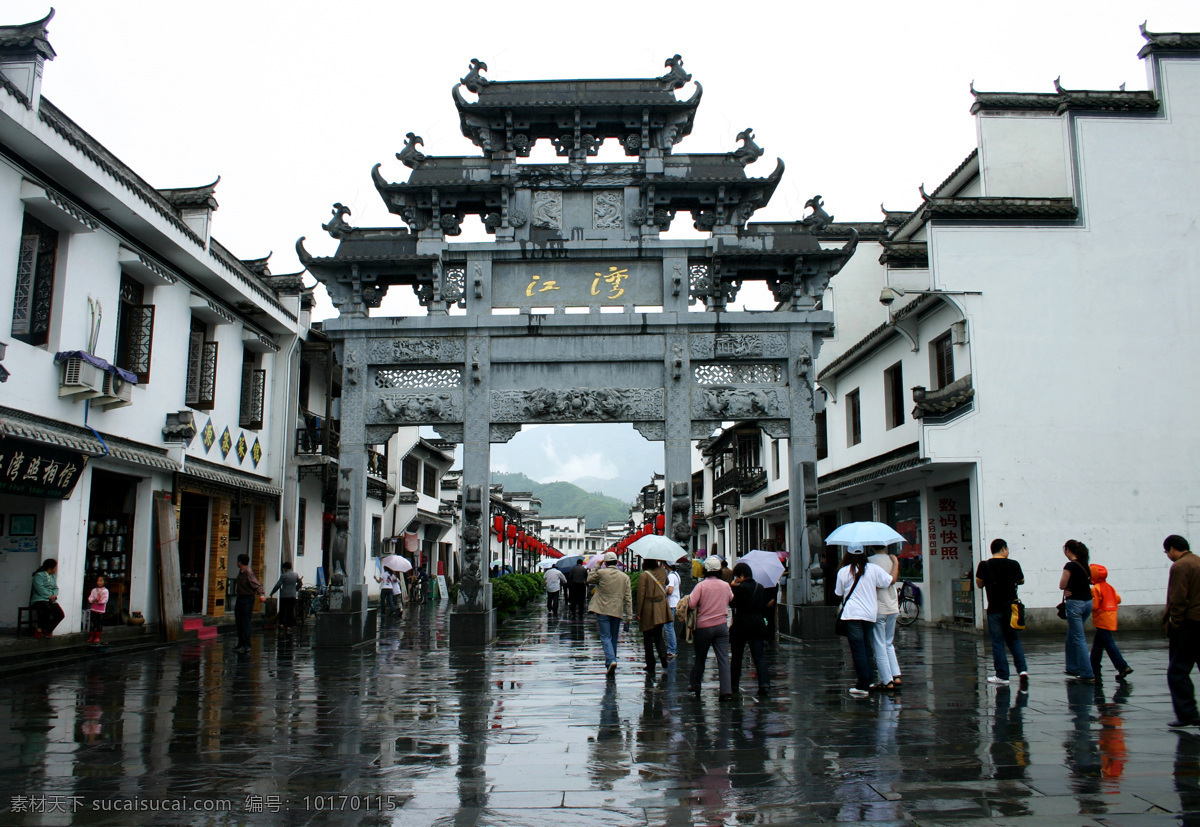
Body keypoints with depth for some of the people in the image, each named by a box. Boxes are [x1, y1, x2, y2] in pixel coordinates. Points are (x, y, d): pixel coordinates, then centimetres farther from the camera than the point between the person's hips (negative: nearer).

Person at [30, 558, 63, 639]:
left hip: (51, 600, 7)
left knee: (61, 614, -16)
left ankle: (47, 630, -4)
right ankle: (39, 629, -19)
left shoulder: (53, 576, 21)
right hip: (39, 599, -7)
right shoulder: (39, 575, -4)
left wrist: (54, 595, -6)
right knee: (47, 608, -39)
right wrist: (50, 596, -14)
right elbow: (40, 589, -15)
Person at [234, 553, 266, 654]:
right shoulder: (241, 572, 7)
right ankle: (241, 644, 20)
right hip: (240, 598, 9)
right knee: (239, 621, 12)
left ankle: (246, 645, -3)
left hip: (247, 599, -9)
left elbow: (257, 584, -28)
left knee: (245, 622, -7)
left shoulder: (248, 573, -19)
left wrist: (261, 594, -43)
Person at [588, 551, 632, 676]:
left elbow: (589, 579, 13)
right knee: (614, 638, 15)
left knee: (606, 637, -5)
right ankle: (610, 664, 22)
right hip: (617, 611, 3)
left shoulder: (601, 573, -6)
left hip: (603, 610, -3)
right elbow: (628, 597, 3)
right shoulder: (625, 577, 4)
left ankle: (611, 660, -25)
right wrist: (629, 614, 6)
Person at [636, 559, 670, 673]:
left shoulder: (644, 575, -12)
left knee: (648, 638, 6)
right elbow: (666, 583, 25)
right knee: (658, 635, 18)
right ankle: (663, 655, -7)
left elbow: (641, 595, -11)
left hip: (648, 610, -5)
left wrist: (638, 613, -5)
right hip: (661, 611, 5)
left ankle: (650, 665, 8)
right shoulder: (662, 571, 3)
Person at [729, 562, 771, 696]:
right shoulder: (760, 587, 6)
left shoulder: (738, 588, -13)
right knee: (759, 656, 2)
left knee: (736, 657, 10)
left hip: (741, 625, -4)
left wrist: (733, 586, -1)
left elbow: (732, 603, -4)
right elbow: (764, 606, 11)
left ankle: (734, 685, 17)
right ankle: (764, 683, -13)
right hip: (758, 624, 4)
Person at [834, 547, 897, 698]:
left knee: (858, 649, -3)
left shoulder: (843, 572, -4)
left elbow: (839, 593, 4)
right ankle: (868, 681, 20)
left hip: (852, 614, -3)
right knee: (866, 647, 16)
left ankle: (863, 686, -6)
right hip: (870, 613, 3)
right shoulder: (873, 569, 0)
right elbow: (891, 580, 7)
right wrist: (896, 563, 21)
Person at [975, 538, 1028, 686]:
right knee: (1014, 639, 17)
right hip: (1011, 607, 2)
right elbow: (1021, 580, 13)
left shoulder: (985, 565, -8)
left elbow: (979, 584, 2)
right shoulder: (1013, 564, -3)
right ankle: (1022, 669, 7)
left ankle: (1002, 676, 3)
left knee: (997, 642, 3)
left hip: (995, 609, -2)